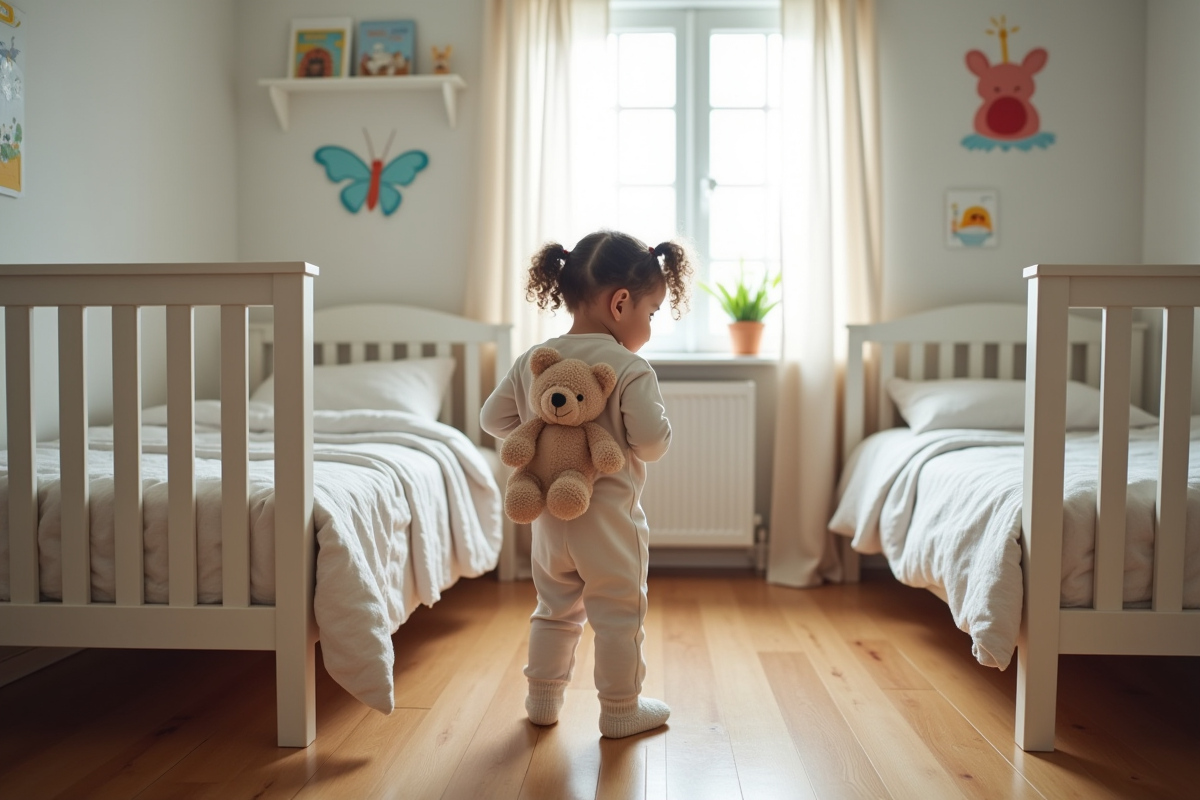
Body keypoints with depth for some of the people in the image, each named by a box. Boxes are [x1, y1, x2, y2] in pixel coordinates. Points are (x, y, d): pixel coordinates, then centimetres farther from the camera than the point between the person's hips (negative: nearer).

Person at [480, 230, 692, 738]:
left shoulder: (531, 361, 0)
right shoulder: (630, 369, -17)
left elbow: (494, 418, 5)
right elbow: (652, 442, -19)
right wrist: (657, 414, 1)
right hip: (609, 515, -5)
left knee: (555, 609, 21)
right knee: (618, 614, 10)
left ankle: (543, 700, 32)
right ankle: (621, 711, 22)